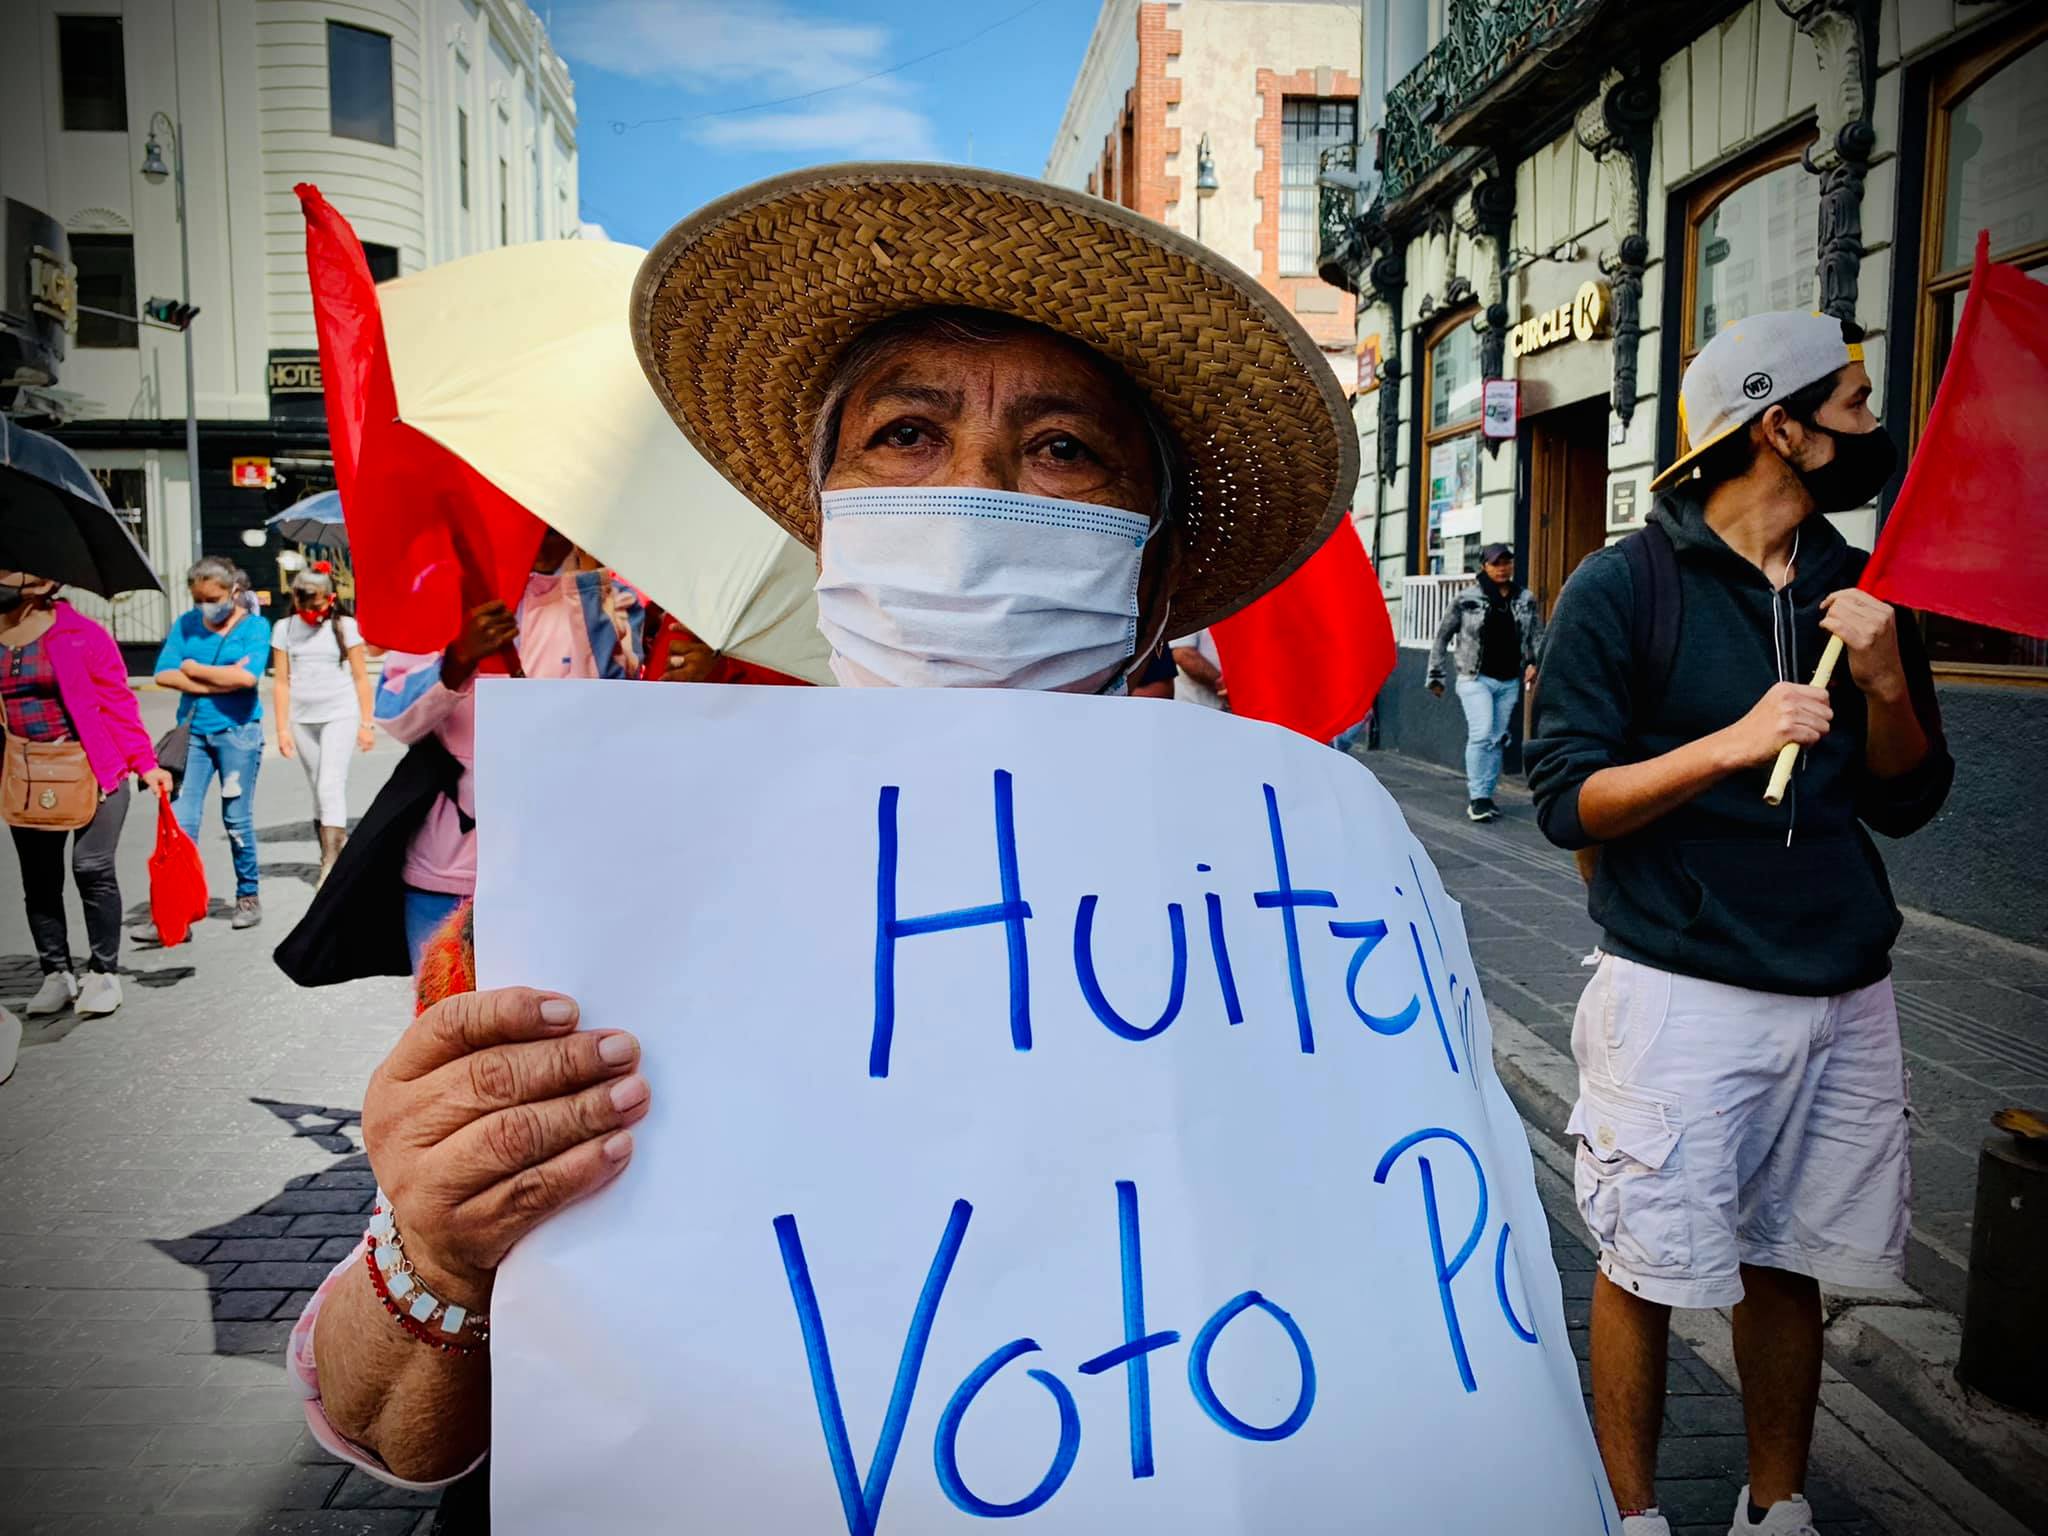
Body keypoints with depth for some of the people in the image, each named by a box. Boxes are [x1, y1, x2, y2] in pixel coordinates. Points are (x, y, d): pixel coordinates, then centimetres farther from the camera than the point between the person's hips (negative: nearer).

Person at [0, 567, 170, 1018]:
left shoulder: (80, 634, -4)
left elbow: (118, 702, -4)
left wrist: (145, 763, -9)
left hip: (93, 768, -4)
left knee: (92, 868, -6)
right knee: (39, 879, 8)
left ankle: (103, 973, 6)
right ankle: (56, 973, 20)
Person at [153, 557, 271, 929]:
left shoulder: (255, 626, -2)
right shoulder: (186, 624, 7)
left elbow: (247, 677, -17)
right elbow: (164, 675, -3)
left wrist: (193, 669, -6)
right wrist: (220, 681, -11)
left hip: (237, 732, -3)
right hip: (192, 731, 3)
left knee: (237, 821, 5)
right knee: (182, 822, -3)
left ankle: (248, 896, 20)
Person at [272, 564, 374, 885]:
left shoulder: (345, 627, 0)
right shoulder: (285, 629, 5)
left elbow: (360, 678, 2)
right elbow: (282, 682, 6)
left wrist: (366, 724, 0)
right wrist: (283, 728, 1)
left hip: (340, 716, -3)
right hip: (302, 719, 3)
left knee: (331, 784, -13)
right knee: (319, 790, 9)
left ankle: (330, 862, -15)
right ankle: (339, 844, 21)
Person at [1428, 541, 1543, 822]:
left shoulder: (1526, 600, 6)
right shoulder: (1466, 599, -3)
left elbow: (1537, 635, 10)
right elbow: (1443, 637, 2)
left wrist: (1535, 663, -8)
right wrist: (1436, 675, 3)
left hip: (1510, 682, 4)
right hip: (1476, 679, -4)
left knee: (1497, 738, 8)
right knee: (1481, 734, -15)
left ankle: (1486, 795, 19)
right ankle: (1477, 797, -8)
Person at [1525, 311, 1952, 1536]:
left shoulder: (1862, 592, 9)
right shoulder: (1622, 589, -7)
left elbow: (1908, 803, 11)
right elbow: (1568, 800, -11)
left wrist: (1885, 685, -7)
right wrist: (1732, 744, -23)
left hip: (1844, 993, 5)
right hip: (1683, 991, -5)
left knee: (1790, 1264, 15)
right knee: (1649, 1268, 4)